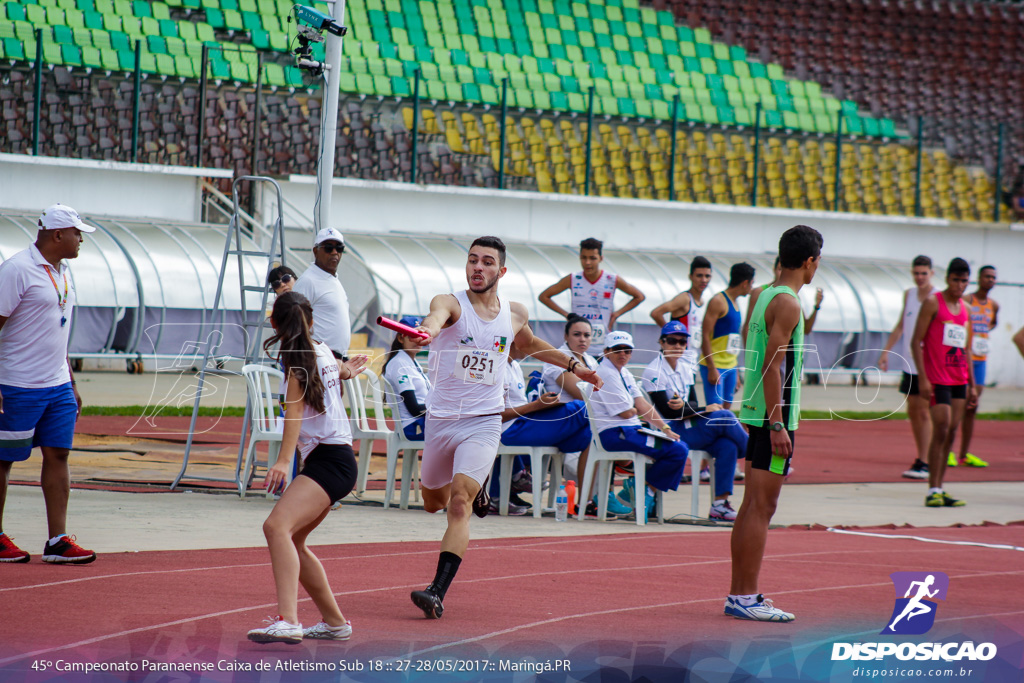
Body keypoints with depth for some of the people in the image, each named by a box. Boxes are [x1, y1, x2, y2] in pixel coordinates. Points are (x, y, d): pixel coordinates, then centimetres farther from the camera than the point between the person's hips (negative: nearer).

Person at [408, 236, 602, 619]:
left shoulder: (515, 314, 4)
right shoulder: (450, 303, -9)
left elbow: (528, 344, 29)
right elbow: (437, 316, -36)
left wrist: (573, 366, 28)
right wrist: (427, 330, -60)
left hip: (483, 423, -1)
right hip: (441, 420, 1)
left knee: (459, 504, -19)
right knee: (433, 502, 19)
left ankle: (438, 592, -25)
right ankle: (475, 490, 56)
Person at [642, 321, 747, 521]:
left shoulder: (683, 370, 15)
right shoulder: (653, 371, -9)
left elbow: (692, 405, 8)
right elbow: (667, 411, -16)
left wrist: (684, 407, -18)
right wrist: (705, 409, -12)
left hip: (687, 427, 7)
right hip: (669, 432, -7)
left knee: (727, 446, -20)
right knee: (724, 417, -22)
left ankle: (719, 504, -21)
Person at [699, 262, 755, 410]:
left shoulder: (734, 303, 16)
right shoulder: (718, 301, -11)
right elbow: (705, 336, -16)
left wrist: (735, 370, 22)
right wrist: (712, 369, -20)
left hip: (730, 366, 9)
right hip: (715, 366, -9)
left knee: (726, 410, 8)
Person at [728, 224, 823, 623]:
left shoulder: (764, 297, 15)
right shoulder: (788, 303, -14)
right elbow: (773, 365, -20)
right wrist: (777, 424, -21)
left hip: (756, 413, 10)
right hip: (774, 414, -10)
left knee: (752, 507, 12)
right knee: (762, 507, -8)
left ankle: (739, 594, 15)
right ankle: (745, 598, -9)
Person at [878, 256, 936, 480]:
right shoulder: (909, 295, 12)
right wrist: (887, 350, 15)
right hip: (909, 363, 6)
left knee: (923, 411, -8)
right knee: (912, 411, 8)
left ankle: (923, 463, -6)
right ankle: (921, 459, 17)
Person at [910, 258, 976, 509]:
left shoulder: (965, 309, 15)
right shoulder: (933, 304, -4)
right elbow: (916, 342, -8)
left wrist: (972, 384, 17)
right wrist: (923, 377, -16)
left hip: (959, 380, 6)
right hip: (937, 379, -6)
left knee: (951, 432, 4)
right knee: (941, 430, -12)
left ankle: (939, 489, 8)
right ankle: (933, 491, -10)